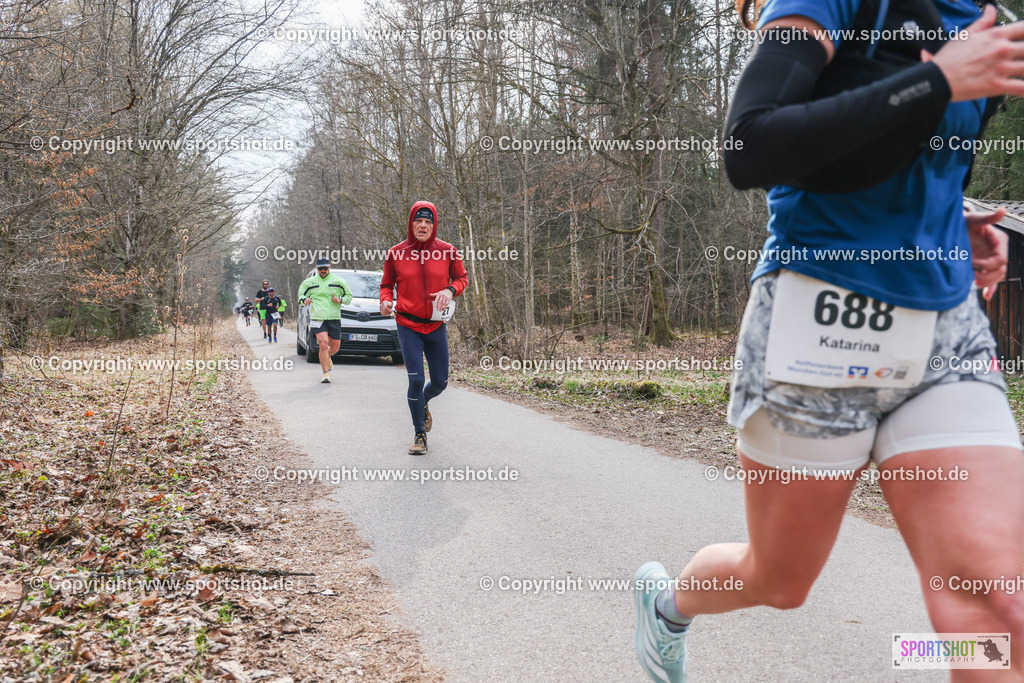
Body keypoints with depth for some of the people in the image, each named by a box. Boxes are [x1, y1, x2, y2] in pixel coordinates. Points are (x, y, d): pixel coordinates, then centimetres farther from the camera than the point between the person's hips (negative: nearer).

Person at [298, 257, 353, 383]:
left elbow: (349, 296, 15)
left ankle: (326, 357, 43)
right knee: (323, 344, -18)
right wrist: (304, 300, -3)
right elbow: (301, 294, 20)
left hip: (334, 319, 2)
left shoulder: (338, 281, 7)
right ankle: (326, 373, -11)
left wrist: (340, 300, -5)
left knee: (335, 347, 8)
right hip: (318, 319, -2)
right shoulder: (309, 282, 8)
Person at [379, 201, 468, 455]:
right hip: (408, 325, -2)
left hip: (436, 325, 2)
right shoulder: (396, 253, -2)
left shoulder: (447, 251, -1)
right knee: (416, 379, -11)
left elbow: (462, 278, 11)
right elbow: (387, 284, 10)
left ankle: (423, 403, 44)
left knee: (440, 382, 7)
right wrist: (386, 301, -11)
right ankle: (420, 435, 7)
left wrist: (450, 290, -11)